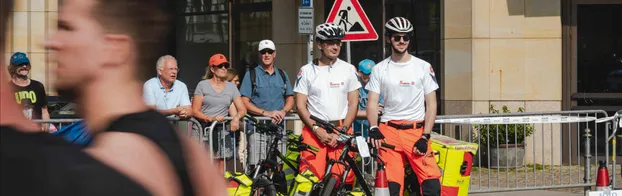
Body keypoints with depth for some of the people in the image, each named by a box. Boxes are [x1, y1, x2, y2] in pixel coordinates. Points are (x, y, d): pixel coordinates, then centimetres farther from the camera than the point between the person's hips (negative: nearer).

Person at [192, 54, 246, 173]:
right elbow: (195, 111, 1)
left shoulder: (231, 87, 17)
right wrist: (210, 118, -15)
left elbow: (242, 109, 13)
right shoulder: (203, 85, 7)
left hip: (223, 129, 3)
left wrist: (236, 118, -9)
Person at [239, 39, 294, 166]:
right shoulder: (251, 75, 5)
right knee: (256, 166, -12)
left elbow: (290, 99, 20)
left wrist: (283, 111, -3)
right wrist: (265, 112, -14)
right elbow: (244, 102, -2)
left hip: (278, 126, 3)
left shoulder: (282, 75, 18)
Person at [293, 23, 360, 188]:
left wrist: (342, 131, -6)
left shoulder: (348, 69, 8)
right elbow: (300, 105, 3)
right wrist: (317, 130, -8)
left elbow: (353, 104, 6)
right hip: (314, 130, -1)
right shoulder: (307, 71, 6)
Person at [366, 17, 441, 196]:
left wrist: (425, 137, -7)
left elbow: (431, 105, 3)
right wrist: (373, 128, -15)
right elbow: (372, 103, 4)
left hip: (416, 131, -1)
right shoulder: (379, 69, 8)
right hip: (389, 131, 1)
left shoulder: (423, 67, 5)